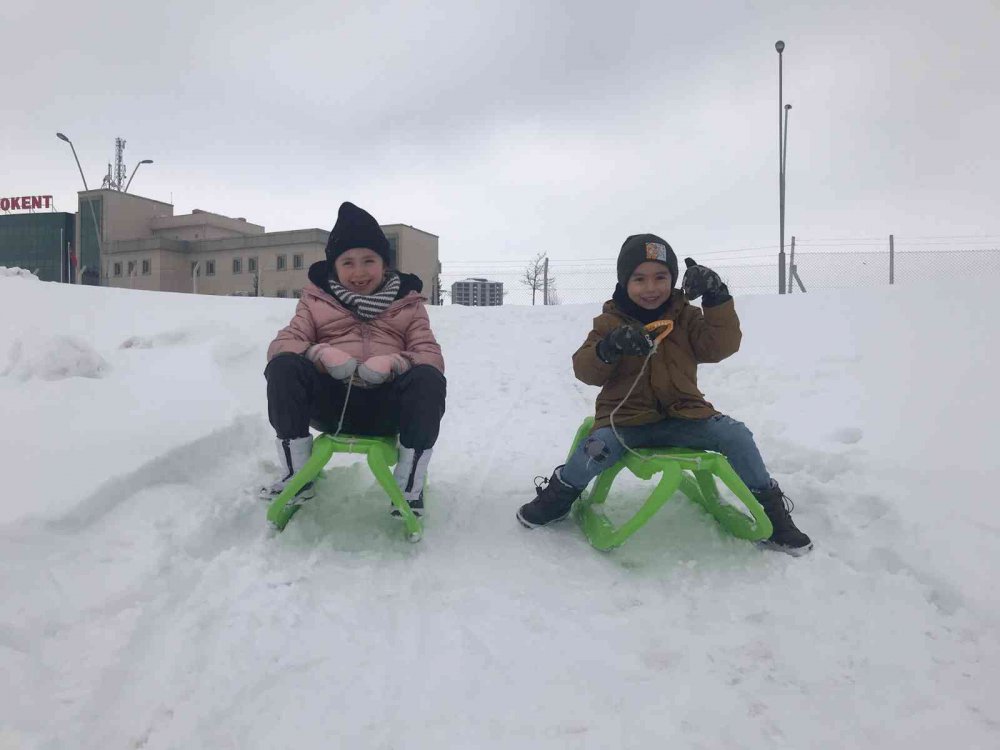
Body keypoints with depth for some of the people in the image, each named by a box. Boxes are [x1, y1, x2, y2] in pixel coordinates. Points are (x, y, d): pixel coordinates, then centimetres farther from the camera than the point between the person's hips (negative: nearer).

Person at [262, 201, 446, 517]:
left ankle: (409, 485, -17)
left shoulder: (407, 303, 11)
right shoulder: (317, 300, 14)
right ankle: (298, 475, -14)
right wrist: (321, 354, -20)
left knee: (428, 379, -32)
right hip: (330, 401, 1)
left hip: (386, 406, -1)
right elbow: (282, 344, 3)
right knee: (283, 367, -26)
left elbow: (432, 357, 0)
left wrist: (392, 364, -22)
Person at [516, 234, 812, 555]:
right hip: (626, 419, -2)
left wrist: (717, 299, -18)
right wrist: (609, 347, -27)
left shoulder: (686, 317, 8)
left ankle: (768, 506, 5)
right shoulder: (610, 321, 4)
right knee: (596, 447, -31)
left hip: (683, 416, 2)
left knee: (735, 435, -20)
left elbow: (721, 346, -6)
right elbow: (585, 370, -5)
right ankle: (560, 495, 2)